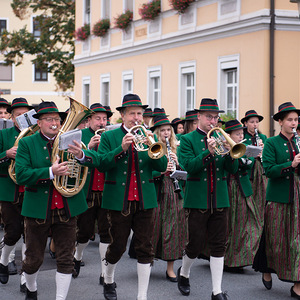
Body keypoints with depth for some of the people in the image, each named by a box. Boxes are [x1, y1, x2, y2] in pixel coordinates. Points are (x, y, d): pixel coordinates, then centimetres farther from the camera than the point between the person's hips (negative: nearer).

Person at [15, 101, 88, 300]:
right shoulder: (27, 143, 0)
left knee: (66, 259, 3)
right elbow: (21, 175, -13)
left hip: (67, 209, 2)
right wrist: (50, 172, -24)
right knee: (33, 259, 10)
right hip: (38, 209, -2)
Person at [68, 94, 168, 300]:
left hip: (144, 201, 2)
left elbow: (163, 166, -2)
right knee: (117, 246, 7)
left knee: (145, 248, 1)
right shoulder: (109, 137, 1)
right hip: (119, 201, -2)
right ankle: (108, 280, 35)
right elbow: (101, 164, -11)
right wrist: (122, 148, -22)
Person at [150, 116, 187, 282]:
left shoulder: (175, 149, 11)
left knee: (173, 229, 2)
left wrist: (177, 164, -10)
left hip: (174, 194, 3)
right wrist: (161, 171, -23)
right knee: (154, 228, 0)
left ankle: (170, 268, 8)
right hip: (156, 194, -3)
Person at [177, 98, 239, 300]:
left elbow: (233, 170, 2)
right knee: (195, 244, 4)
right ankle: (184, 274, 32)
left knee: (219, 246, 3)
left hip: (220, 200, 4)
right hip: (197, 200, -4)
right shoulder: (188, 140, 0)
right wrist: (208, 152, -26)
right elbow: (189, 166, -14)